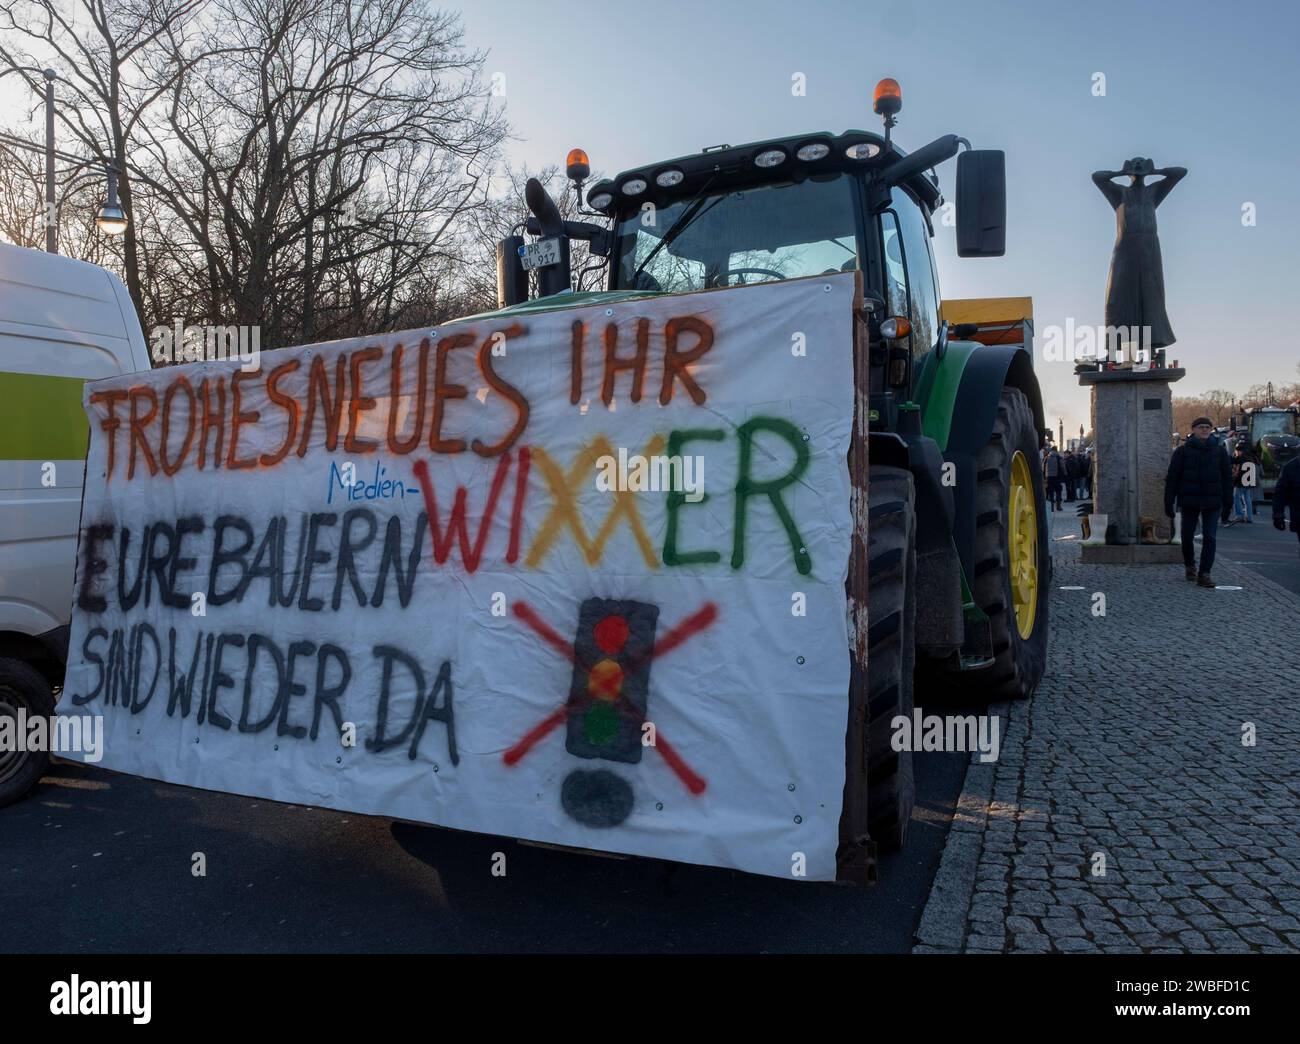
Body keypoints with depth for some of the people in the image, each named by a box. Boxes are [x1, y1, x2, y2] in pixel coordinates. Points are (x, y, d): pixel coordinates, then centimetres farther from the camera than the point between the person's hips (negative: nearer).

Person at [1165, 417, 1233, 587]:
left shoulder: (1218, 451, 6)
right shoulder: (1183, 451, 1)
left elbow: (1227, 478, 9)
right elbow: (1172, 477, 0)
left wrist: (1227, 504, 4)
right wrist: (1169, 502, -5)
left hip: (1212, 502, 1)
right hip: (1189, 502, -1)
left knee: (1209, 538, -5)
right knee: (1187, 536, 8)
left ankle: (1204, 574, -2)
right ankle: (1190, 566, 31)